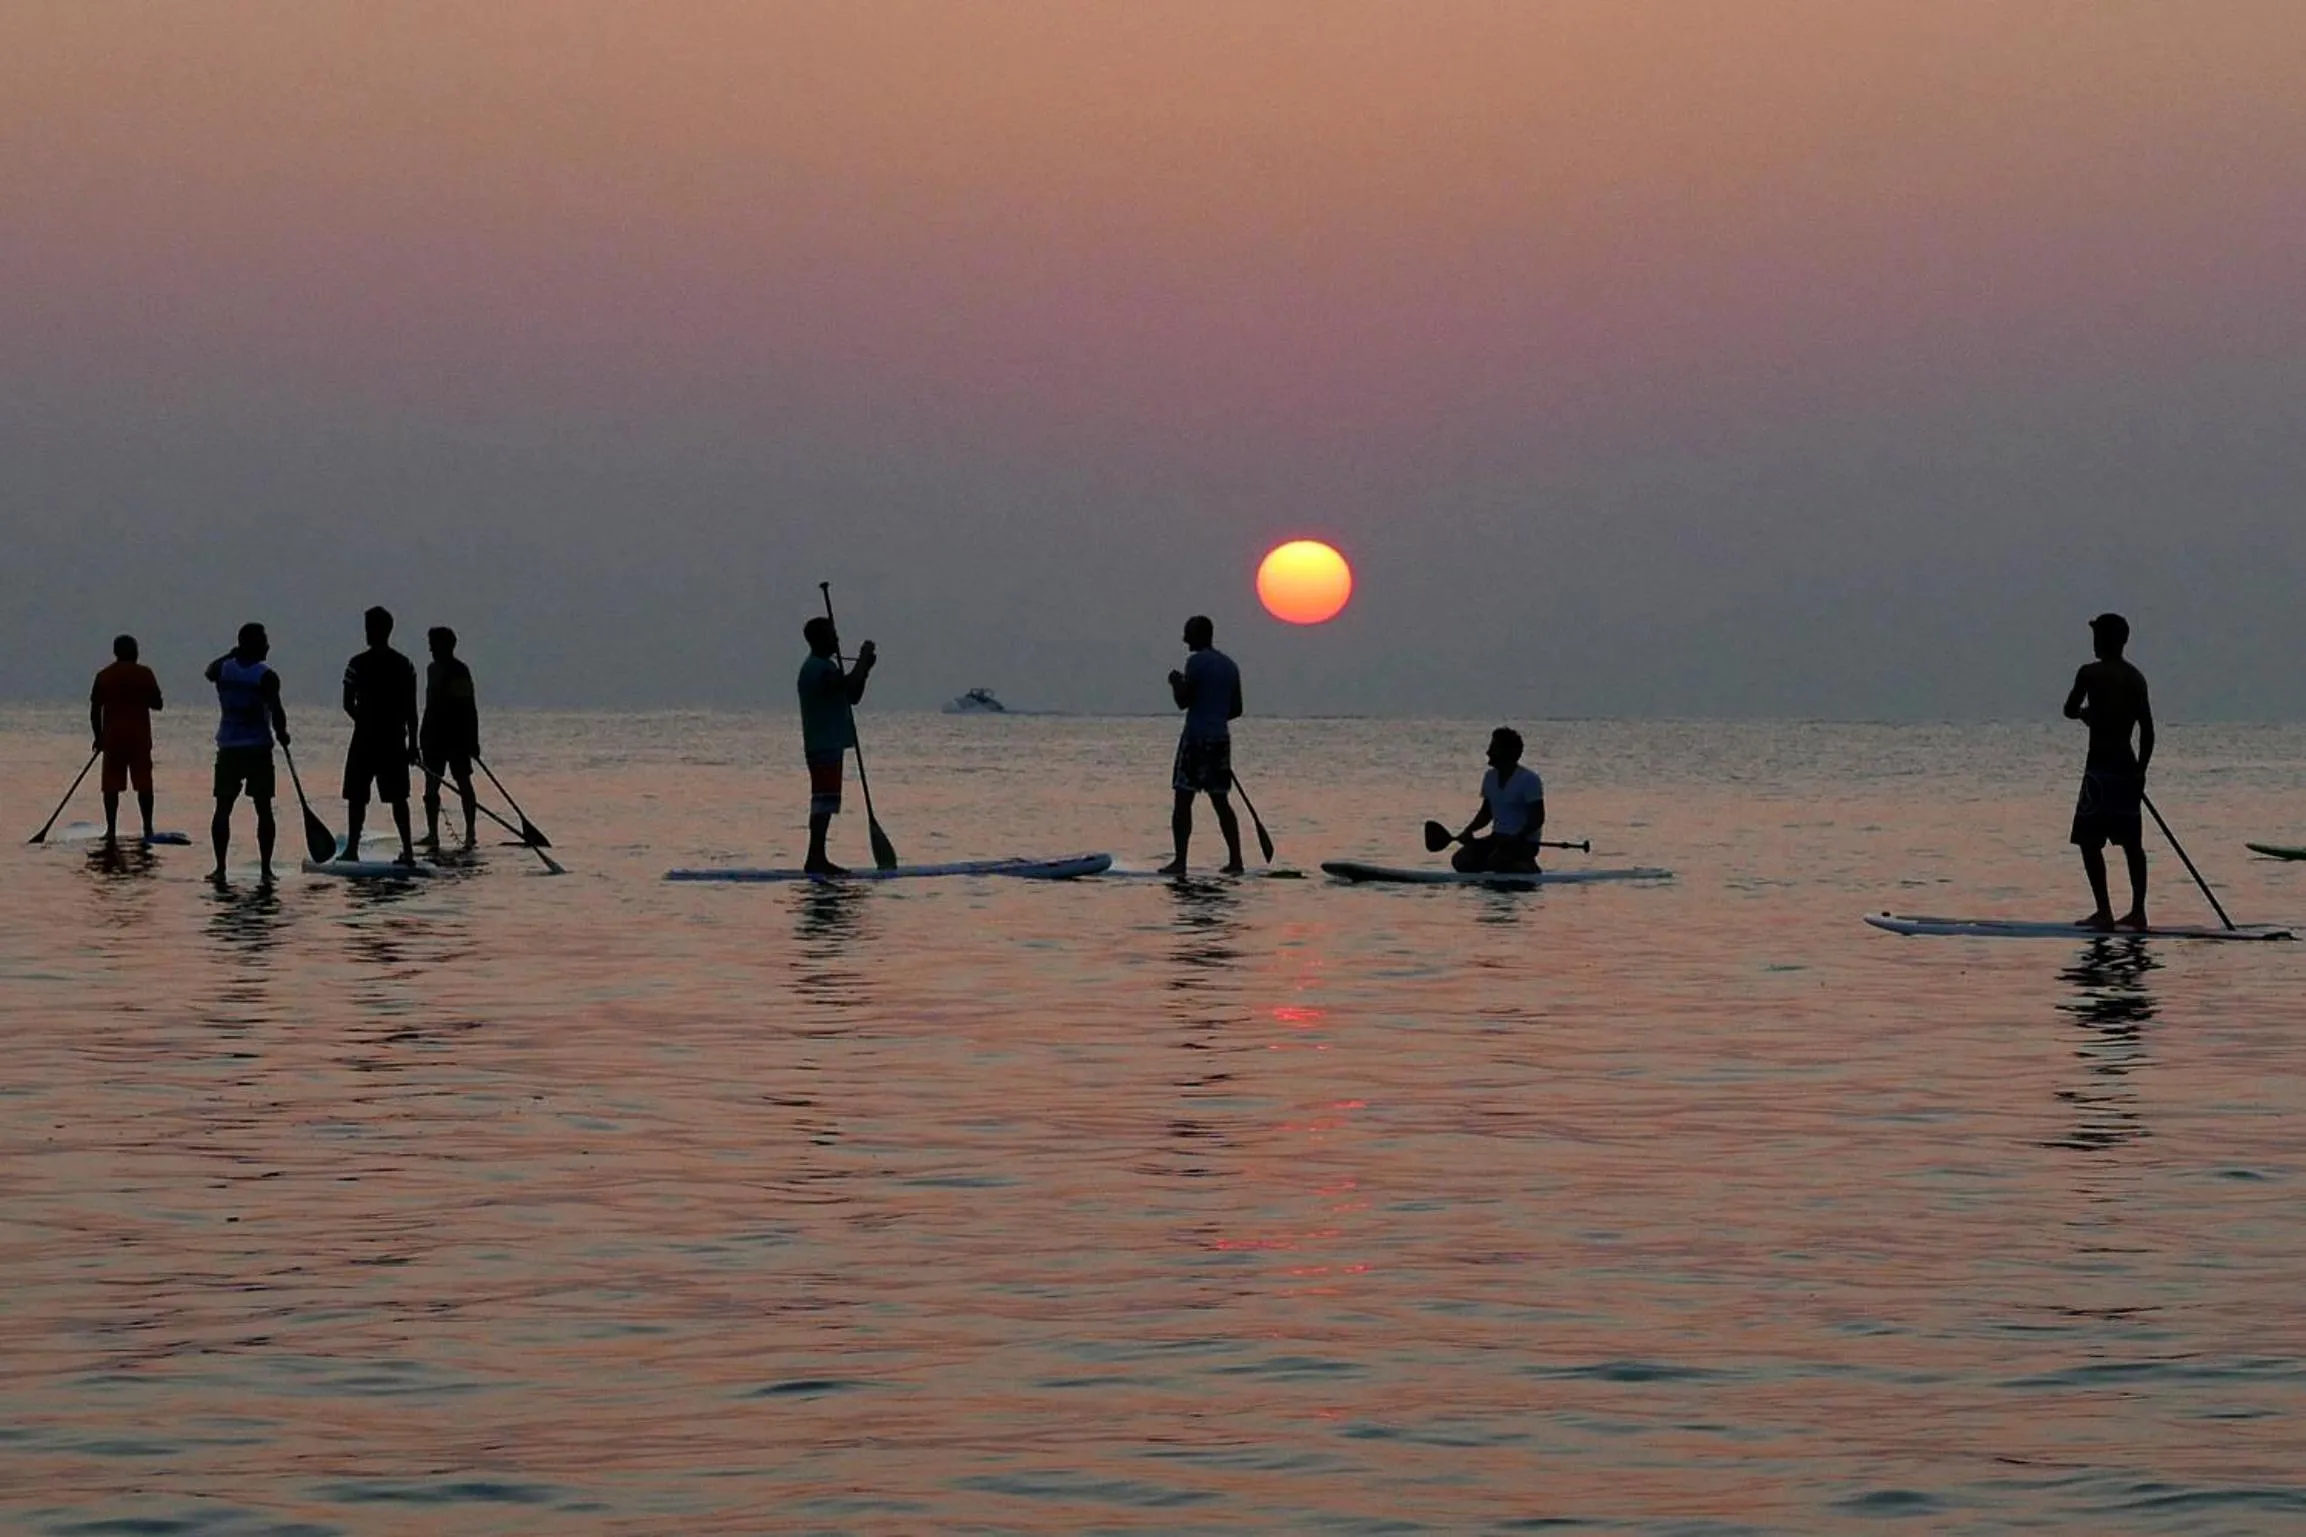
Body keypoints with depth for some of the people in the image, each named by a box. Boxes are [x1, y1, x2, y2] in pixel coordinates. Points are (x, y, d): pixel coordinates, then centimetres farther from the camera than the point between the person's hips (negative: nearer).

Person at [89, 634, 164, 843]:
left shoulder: (104, 676, 4)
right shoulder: (144, 674, -2)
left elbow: (95, 710, 4)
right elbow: (157, 704, 2)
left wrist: (98, 737, 13)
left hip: (112, 737, 1)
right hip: (139, 737, -1)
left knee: (111, 785, 5)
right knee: (144, 784, 4)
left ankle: (111, 830, 1)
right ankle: (148, 829, 2)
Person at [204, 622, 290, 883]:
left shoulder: (224, 669, 2)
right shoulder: (266, 676, -10)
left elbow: (209, 671, 27)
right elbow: (276, 711, -16)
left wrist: (233, 654, 34)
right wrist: (281, 734, 3)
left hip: (228, 748, 3)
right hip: (258, 749, -3)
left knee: (223, 809, 8)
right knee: (263, 810, 4)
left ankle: (220, 867, 4)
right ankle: (266, 869, 1)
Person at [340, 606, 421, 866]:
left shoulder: (358, 664, -8)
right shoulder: (404, 665, 2)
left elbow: (348, 704, -5)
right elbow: (411, 709, 2)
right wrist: (412, 744, 7)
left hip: (365, 738, -3)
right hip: (394, 739, 3)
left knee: (356, 797, 5)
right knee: (397, 797, 6)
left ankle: (352, 848, 4)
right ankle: (407, 849, 1)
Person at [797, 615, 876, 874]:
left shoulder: (823, 667, 20)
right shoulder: (819, 668, -13)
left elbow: (852, 697, 22)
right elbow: (850, 686, -28)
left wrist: (864, 668, 9)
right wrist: (864, 657, -14)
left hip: (828, 745, 11)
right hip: (825, 745, -11)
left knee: (825, 803, 11)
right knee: (824, 802, -12)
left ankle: (817, 859, 12)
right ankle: (815, 859, -14)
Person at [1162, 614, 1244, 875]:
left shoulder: (1196, 662, -9)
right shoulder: (1229, 665, 15)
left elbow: (1183, 702, -11)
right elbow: (1236, 709, 17)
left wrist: (1176, 683, 7)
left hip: (1196, 739, -7)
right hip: (1221, 739, 7)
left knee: (1183, 800, -6)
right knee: (1221, 801, 12)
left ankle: (1180, 861, -12)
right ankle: (1235, 859, 7)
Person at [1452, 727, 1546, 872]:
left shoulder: (1529, 779, -14)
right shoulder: (1490, 777, 9)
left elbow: (1537, 818, -17)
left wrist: (1516, 838, -29)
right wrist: (1469, 830, -1)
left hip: (1525, 842, -7)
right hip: (1499, 838, 7)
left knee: (1496, 861, -34)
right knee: (1460, 861, -10)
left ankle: (1527, 867, -2)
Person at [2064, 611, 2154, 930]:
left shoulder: (2090, 673, -9)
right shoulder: (2136, 678, 10)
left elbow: (2070, 709, 0)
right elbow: (2147, 729, 11)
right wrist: (2140, 771, 17)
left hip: (2101, 766, -7)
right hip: (2128, 766, 7)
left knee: (2090, 841, -4)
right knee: (2131, 842, 11)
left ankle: (2104, 911, -9)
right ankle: (2137, 911, 12)